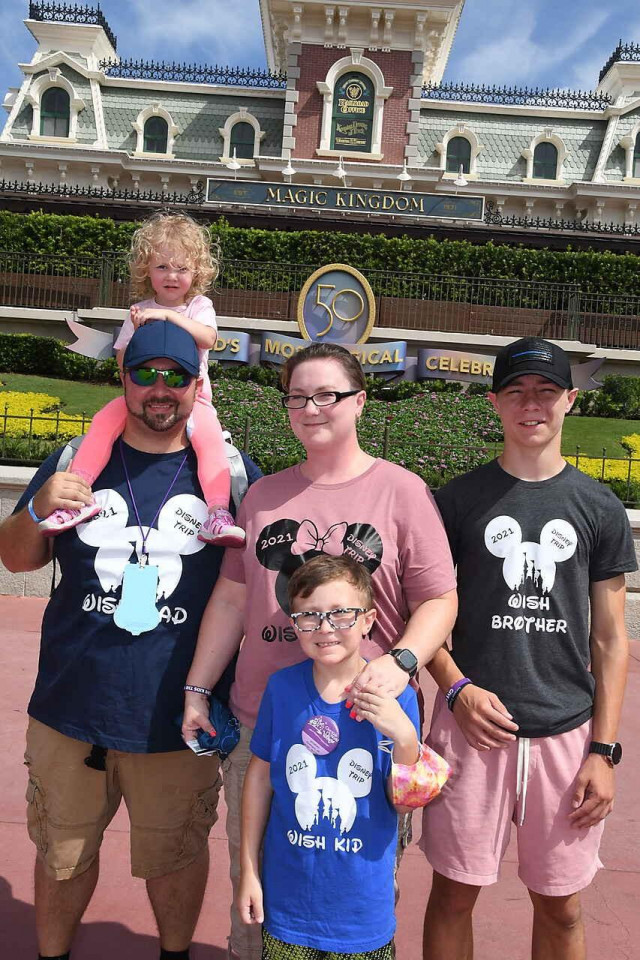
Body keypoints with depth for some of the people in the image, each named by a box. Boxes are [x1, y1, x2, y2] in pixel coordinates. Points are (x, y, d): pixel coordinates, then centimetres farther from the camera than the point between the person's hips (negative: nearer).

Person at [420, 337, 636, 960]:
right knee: (454, 893, 9)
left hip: (567, 732, 1)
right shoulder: (459, 499, 1)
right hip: (472, 724, -1)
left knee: (560, 907, 14)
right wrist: (457, 688, -10)